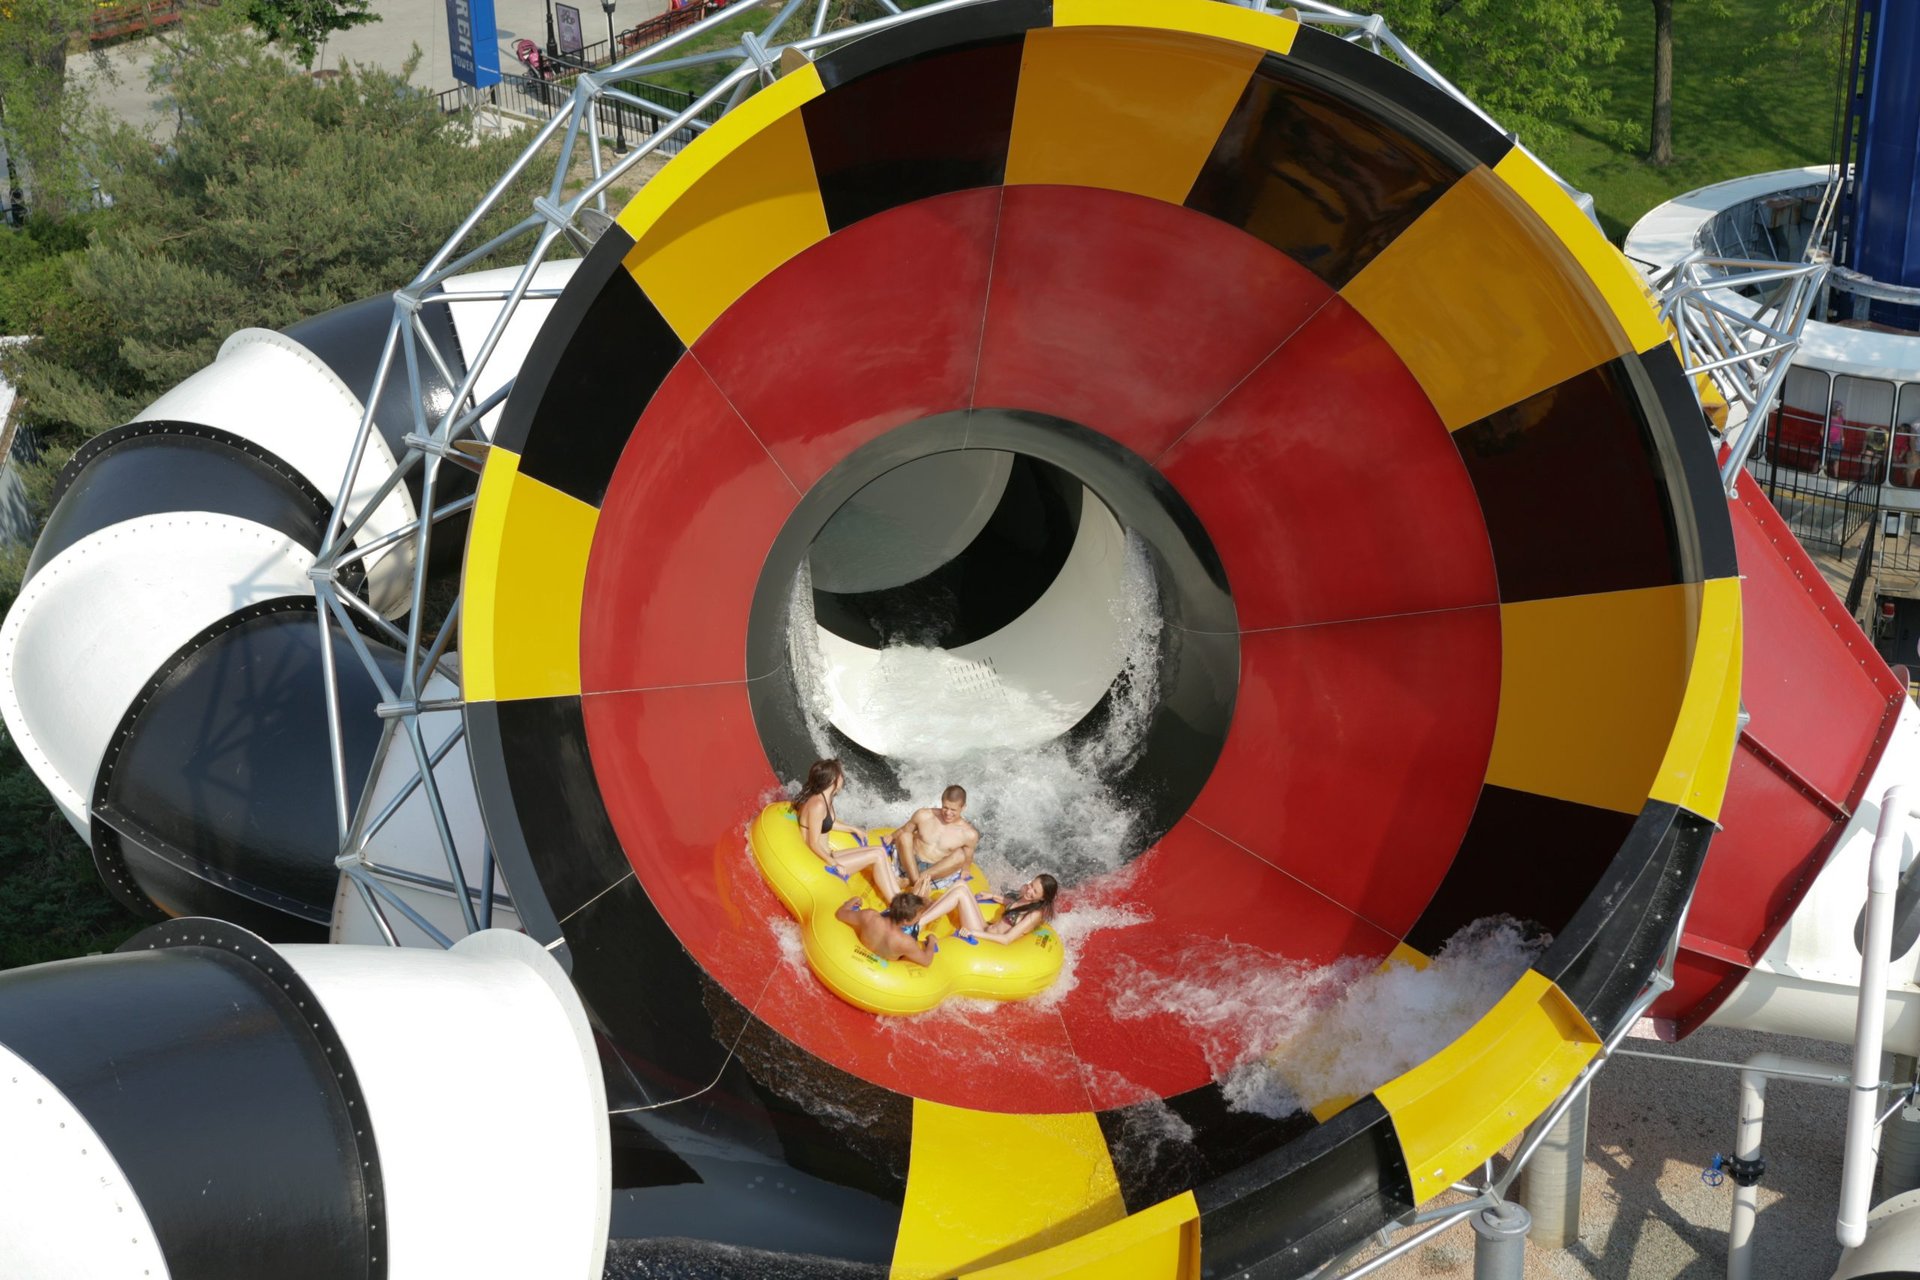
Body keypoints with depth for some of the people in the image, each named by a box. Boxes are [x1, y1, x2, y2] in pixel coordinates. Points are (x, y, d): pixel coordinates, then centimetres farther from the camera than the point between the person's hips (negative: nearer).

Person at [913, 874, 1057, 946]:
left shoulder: (1035, 914, -18)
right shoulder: (1025, 890, 5)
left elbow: (1006, 939, -22)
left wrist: (972, 932, -22)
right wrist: (993, 896, 17)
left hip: (984, 942, -8)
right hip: (987, 928, 8)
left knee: (960, 893, -18)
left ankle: (919, 924, -20)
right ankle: (919, 917, -8)